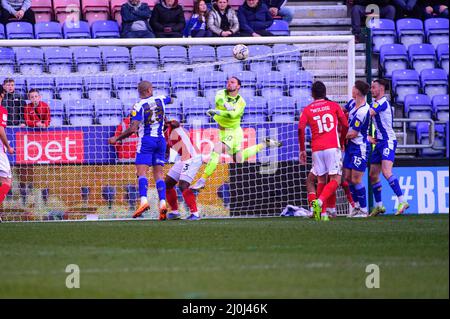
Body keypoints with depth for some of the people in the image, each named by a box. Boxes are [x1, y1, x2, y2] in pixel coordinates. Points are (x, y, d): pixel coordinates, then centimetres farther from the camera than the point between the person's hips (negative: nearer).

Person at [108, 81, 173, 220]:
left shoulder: (138, 106, -11)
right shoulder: (160, 99, 4)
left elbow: (133, 129, -17)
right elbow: (170, 100, 30)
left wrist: (117, 138, -6)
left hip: (146, 141, -5)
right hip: (160, 140, 5)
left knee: (142, 172, -9)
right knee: (158, 173, 6)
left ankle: (144, 200, -28)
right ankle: (162, 202, -7)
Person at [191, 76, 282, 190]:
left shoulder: (241, 102, -14)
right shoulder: (222, 93, -2)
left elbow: (232, 114, -32)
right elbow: (219, 100, -26)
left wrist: (217, 112, -44)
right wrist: (225, 104, -47)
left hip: (233, 132, -7)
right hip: (223, 132, 7)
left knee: (216, 151, -25)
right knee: (239, 159, 20)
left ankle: (203, 180, -20)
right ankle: (265, 144, 38)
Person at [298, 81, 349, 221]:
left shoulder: (307, 110, 9)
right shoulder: (334, 106, 8)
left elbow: (300, 129, -4)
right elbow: (345, 125, 11)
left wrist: (302, 150, 4)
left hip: (316, 149, 2)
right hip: (332, 147, -2)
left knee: (321, 180, 12)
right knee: (335, 180, -3)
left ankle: (322, 213, 7)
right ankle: (319, 202, -26)